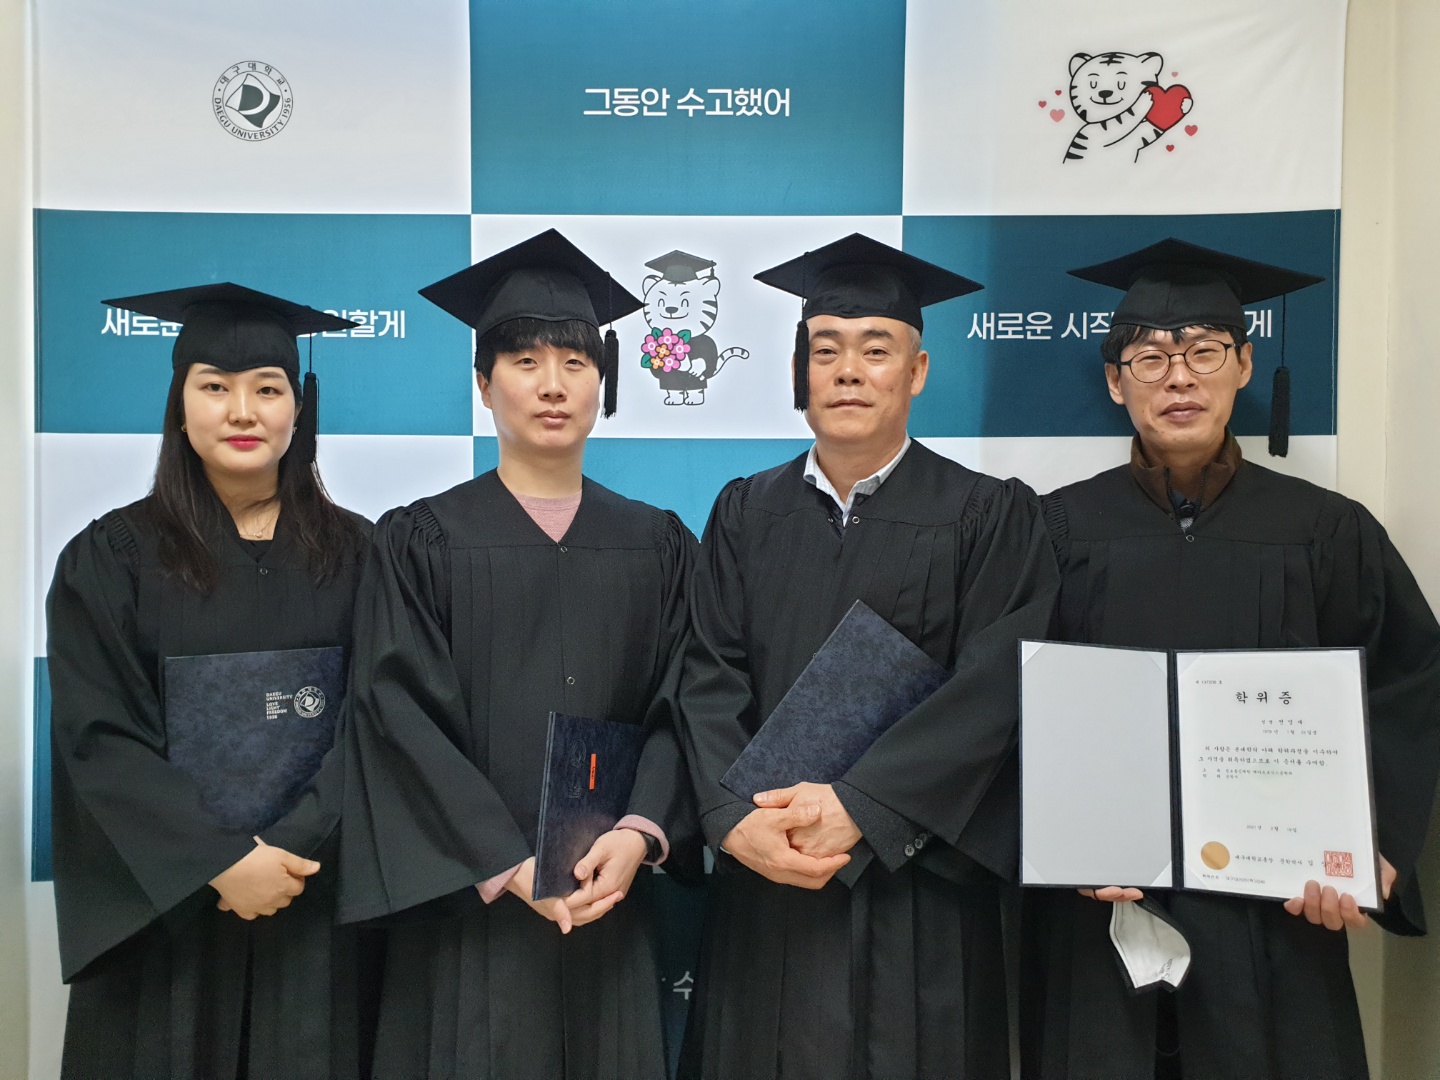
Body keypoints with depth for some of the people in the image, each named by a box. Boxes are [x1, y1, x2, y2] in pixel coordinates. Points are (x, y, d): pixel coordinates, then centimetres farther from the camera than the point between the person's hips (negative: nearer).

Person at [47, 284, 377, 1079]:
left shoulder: (352, 553, 1)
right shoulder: (110, 558, -2)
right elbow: (99, 737, -8)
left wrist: (292, 848, -16)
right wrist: (222, 859, -17)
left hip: (317, 901, 1)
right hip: (163, 902, -1)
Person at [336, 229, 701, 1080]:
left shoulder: (658, 545, 7)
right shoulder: (420, 541, 0)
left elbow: (680, 708, 2)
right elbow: (400, 714, -7)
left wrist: (640, 833, -15)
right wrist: (507, 865, -15)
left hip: (612, 904, 2)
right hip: (469, 903, -2)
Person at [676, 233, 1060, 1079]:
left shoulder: (989, 519, -2)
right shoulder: (746, 514, 7)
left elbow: (995, 690, -11)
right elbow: (711, 683, 0)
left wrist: (858, 806, -20)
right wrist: (736, 819, -16)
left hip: (918, 894, -2)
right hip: (767, 886, 2)